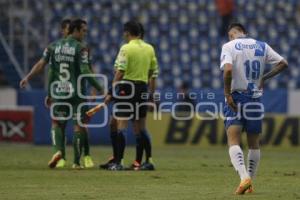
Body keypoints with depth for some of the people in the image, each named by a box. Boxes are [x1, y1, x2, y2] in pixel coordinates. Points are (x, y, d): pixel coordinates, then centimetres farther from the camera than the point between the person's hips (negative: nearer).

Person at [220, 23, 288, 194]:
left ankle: (244, 177, -28)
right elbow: (283, 63, 6)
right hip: (255, 99, 4)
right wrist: (264, 78, 12)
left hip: (236, 98, -4)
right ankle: (250, 184, 18)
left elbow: (228, 70, -21)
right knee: (254, 143, 14)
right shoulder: (262, 46, 8)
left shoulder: (229, 46, -5)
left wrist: (227, 93, -14)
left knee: (234, 141, -7)